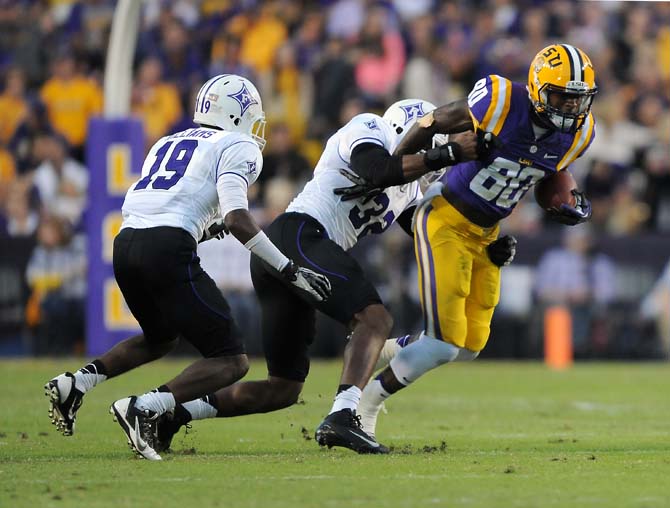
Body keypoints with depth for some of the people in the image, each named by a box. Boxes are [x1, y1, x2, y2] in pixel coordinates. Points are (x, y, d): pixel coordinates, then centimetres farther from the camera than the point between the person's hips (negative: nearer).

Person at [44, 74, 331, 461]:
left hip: (125, 242, 7)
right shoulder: (239, 148, 7)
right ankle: (145, 408, -20)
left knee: (161, 338, 34)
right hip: (168, 250, -7)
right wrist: (290, 270, -4)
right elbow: (237, 218, -8)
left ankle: (76, 383, 16)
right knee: (232, 362, 0)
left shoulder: (168, 144, 28)